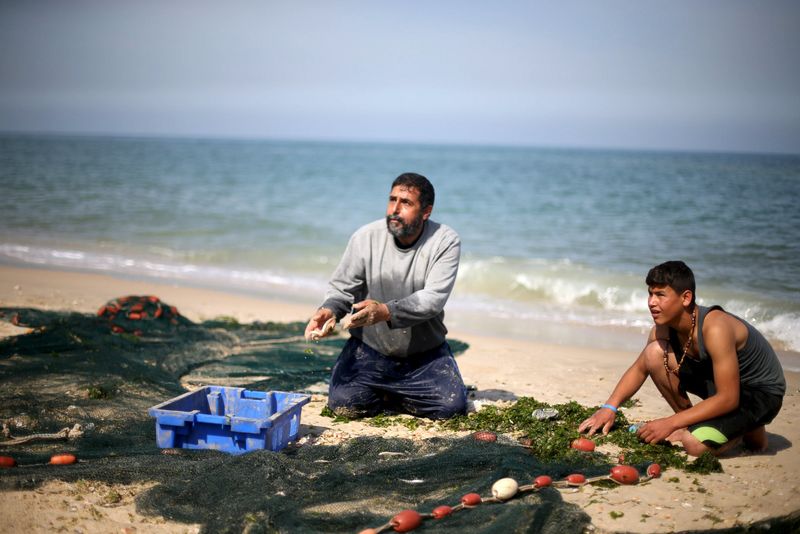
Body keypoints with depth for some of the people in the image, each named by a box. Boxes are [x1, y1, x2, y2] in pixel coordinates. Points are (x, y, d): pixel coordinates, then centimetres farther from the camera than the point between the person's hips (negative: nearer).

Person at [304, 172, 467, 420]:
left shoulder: (446, 241, -14)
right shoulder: (365, 237, -10)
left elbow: (433, 297, -23)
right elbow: (342, 287, -6)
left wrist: (387, 311, -40)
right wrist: (329, 310, -30)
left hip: (426, 353, 0)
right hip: (369, 348, 0)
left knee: (452, 406, -16)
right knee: (344, 403, -19)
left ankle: (386, 396, 11)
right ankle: (399, 395, 14)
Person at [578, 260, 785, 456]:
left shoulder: (715, 328, -33)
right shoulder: (663, 328, -9)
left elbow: (728, 399, -32)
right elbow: (639, 369, 7)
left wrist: (670, 423, -31)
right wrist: (609, 407, -8)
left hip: (762, 393, -7)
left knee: (696, 445, -30)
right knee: (654, 352, -12)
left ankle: (749, 429, 2)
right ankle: (689, 425, 4)